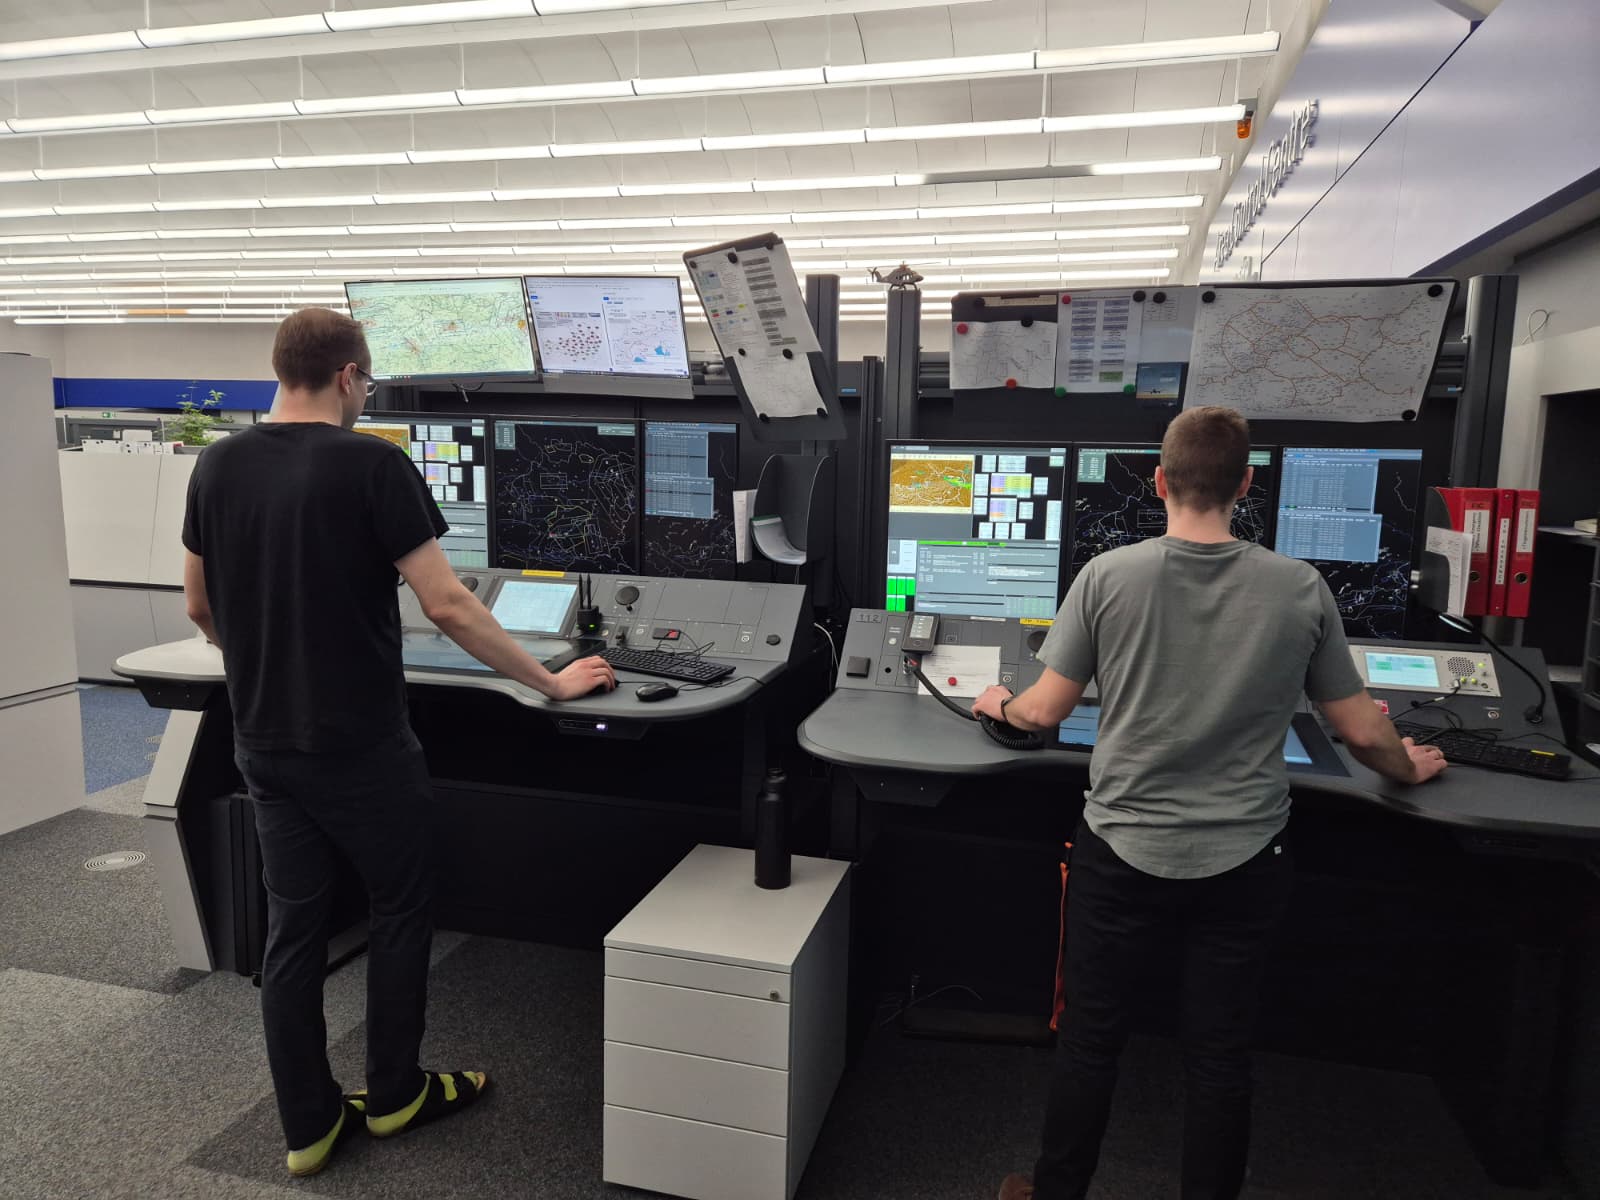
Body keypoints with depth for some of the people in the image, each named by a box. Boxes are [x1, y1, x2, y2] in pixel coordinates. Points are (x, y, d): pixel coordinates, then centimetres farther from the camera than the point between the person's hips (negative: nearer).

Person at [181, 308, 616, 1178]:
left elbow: (200, 609, 13)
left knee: (293, 926, 14)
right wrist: (551, 683, -11)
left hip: (264, 744, 6)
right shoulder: (372, 464, -15)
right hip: (361, 745, -6)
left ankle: (310, 1126, 25)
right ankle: (393, 1095, 29)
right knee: (400, 909, 14)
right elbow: (447, 606, -19)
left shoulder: (216, 467, 3)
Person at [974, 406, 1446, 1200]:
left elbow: (1046, 711, -7)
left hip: (1123, 852, -1)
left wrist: (1000, 706, 16)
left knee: (1089, 1041, 15)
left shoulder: (1108, 576, -11)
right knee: (1220, 1057, 16)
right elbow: (1361, 731, 2)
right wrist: (1409, 768, 24)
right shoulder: (1301, 589, -7)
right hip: (1241, 863, 1)